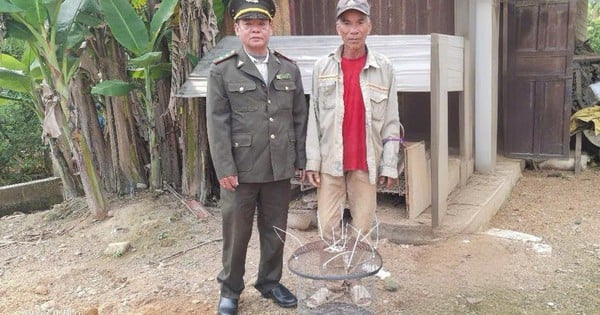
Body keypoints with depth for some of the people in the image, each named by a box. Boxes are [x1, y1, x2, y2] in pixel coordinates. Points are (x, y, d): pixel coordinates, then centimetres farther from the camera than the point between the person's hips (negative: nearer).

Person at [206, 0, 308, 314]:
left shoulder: (289, 68, 7)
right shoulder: (221, 71, -2)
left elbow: (299, 118, 9)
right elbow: (217, 124, -6)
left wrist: (301, 159, 6)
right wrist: (224, 169, -11)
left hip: (280, 168, 3)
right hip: (241, 169, -3)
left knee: (275, 231, 14)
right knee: (236, 232, 9)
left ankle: (270, 282, 34)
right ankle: (230, 289, 29)